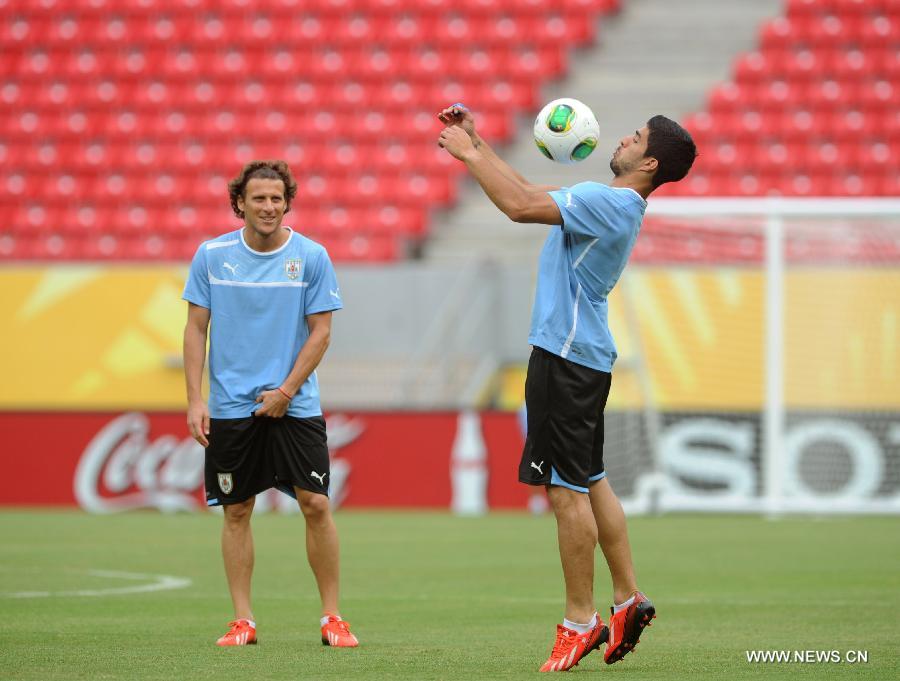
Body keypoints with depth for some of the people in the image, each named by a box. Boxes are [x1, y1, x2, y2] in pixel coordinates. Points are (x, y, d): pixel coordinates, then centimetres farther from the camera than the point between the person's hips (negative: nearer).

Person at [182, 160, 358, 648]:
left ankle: (331, 617, 3)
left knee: (316, 504, -6)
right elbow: (196, 329, 5)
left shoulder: (311, 257, -2)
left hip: (296, 404, -1)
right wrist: (195, 399, -3)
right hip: (231, 406, 1)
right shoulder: (212, 255, 2)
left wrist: (286, 391, -10)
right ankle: (242, 620, 10)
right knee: (236, 511, 3)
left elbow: (320, 332, -1)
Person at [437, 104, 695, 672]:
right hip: (581, 355, 10)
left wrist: (468, 154, -10)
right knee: (590, 481, 16)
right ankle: (628, 599, 19)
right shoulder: (612, 203, 13)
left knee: (567, 488, -6)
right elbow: (528, 193, 22)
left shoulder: (608, 202, -18)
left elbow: (519, 206, -21)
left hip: (567, 358, -10)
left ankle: (581, 621, -2)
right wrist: (477, 144, 19)